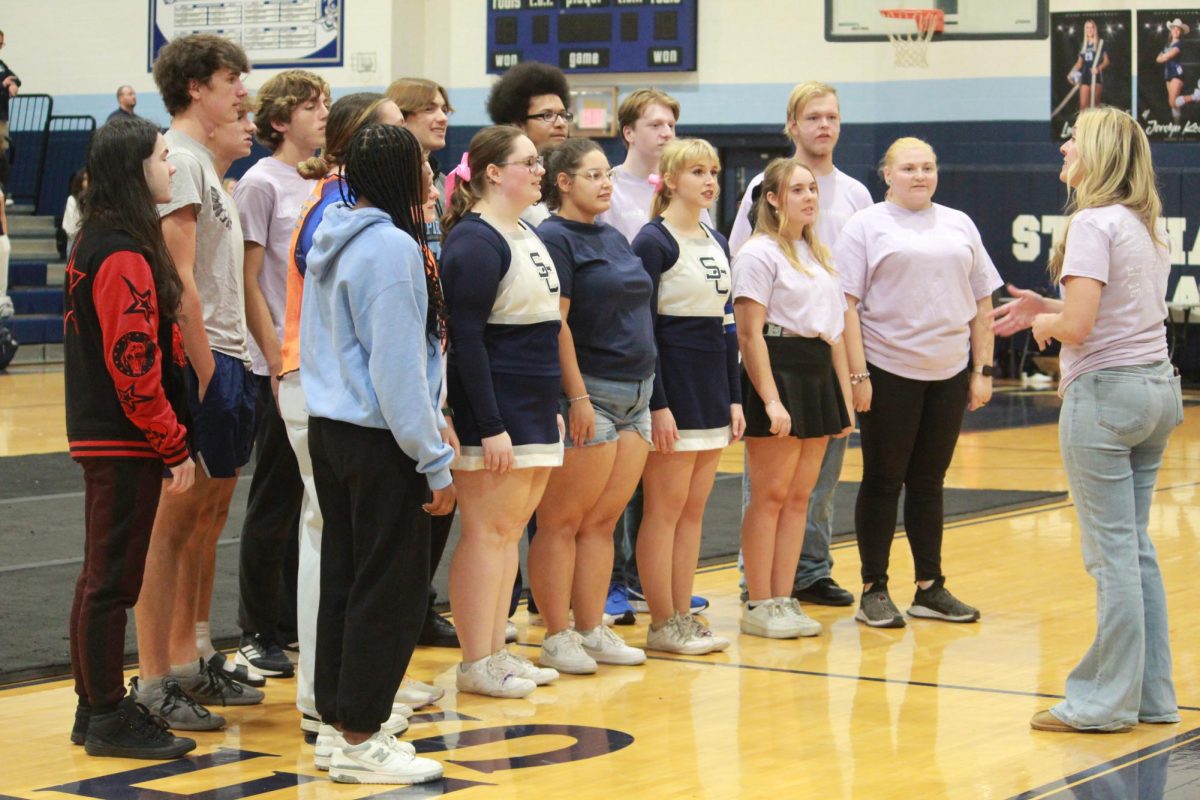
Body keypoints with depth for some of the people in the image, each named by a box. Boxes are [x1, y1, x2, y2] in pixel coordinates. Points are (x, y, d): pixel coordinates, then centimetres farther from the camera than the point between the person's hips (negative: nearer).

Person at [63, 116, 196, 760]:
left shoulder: (97, 245, 14)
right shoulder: (125, 258, -18)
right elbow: (134, 364, -22)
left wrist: (170, 437, 19)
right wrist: (175, 445, -17)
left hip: (100, 435, 10)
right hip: (126, 442, -10)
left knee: (100, 577, 15)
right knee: (113, 581, -4)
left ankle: (96, 708, 23)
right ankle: (109, 719, 3)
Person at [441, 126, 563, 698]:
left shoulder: (525, 235, 16)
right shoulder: (474, 242, -14)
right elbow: (465, 338, -19)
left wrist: (551, 409, 19)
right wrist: (490, 426, -22)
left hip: (533, 409, 9)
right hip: (492, 413, -9)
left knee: (510, 529, 12)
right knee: (487, 532, -4)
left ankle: (496, 651, 19)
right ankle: (476, 664, 2)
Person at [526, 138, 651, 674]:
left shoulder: (614, 239, 17)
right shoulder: (554, 238, -9)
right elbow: (556, 324, -15)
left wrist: (649, 392, 18)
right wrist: (578, 396, -19)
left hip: (635, 395, 8)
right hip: (589, 394, -8)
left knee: (603, 521, 10)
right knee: (563, 522, -3)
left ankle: (592, 630, 14)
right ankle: (557, 637, 0)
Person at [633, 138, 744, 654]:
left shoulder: (717, 243, 14)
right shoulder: (654, 242, -9)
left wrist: (734, 398, 11)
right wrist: (657, 405, -17)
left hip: (711, 386, 8)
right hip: (672, 384, -8)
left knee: (694, 509, 9)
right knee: (666, 508, -2)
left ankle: (684, 616, 15)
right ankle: (662, 624, 3)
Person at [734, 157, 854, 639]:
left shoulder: (819, 255, 18)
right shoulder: (760, 253, -7)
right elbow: (750, 333, -13)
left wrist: (844, 398, 15)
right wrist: (771, 400, -20)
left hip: (818, 376, 8)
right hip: (778, 373, -8)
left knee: (799, 496, 7)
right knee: (771, 495, -5)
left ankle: (784, 600, 12)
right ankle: (759, 606, 0)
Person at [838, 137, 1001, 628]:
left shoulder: (959, 226, 13)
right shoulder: (867, 226, -1)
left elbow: (982, 305, 14)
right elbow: (847, 305, -7)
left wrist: (983, 370, 7)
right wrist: (858, 376, -14)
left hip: (949, 374, 4)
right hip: (889, 373, -4)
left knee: (929, 482, 10)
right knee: (883, 481, 2)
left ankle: (930, 588, 17)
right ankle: (874, 592, 8)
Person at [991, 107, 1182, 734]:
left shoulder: (1094, 223, -14)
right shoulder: (1148, 224, 12)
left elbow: (1077, 325, -22)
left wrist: (1044, 324, -1)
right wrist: (1044, 308, 14)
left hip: (1107, 393, -9)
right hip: (1158, 388, 9)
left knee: (1112, 553, -3)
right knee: (1136, 549, 14)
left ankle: (1108, 701, 3)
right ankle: (1151, 695, 17)